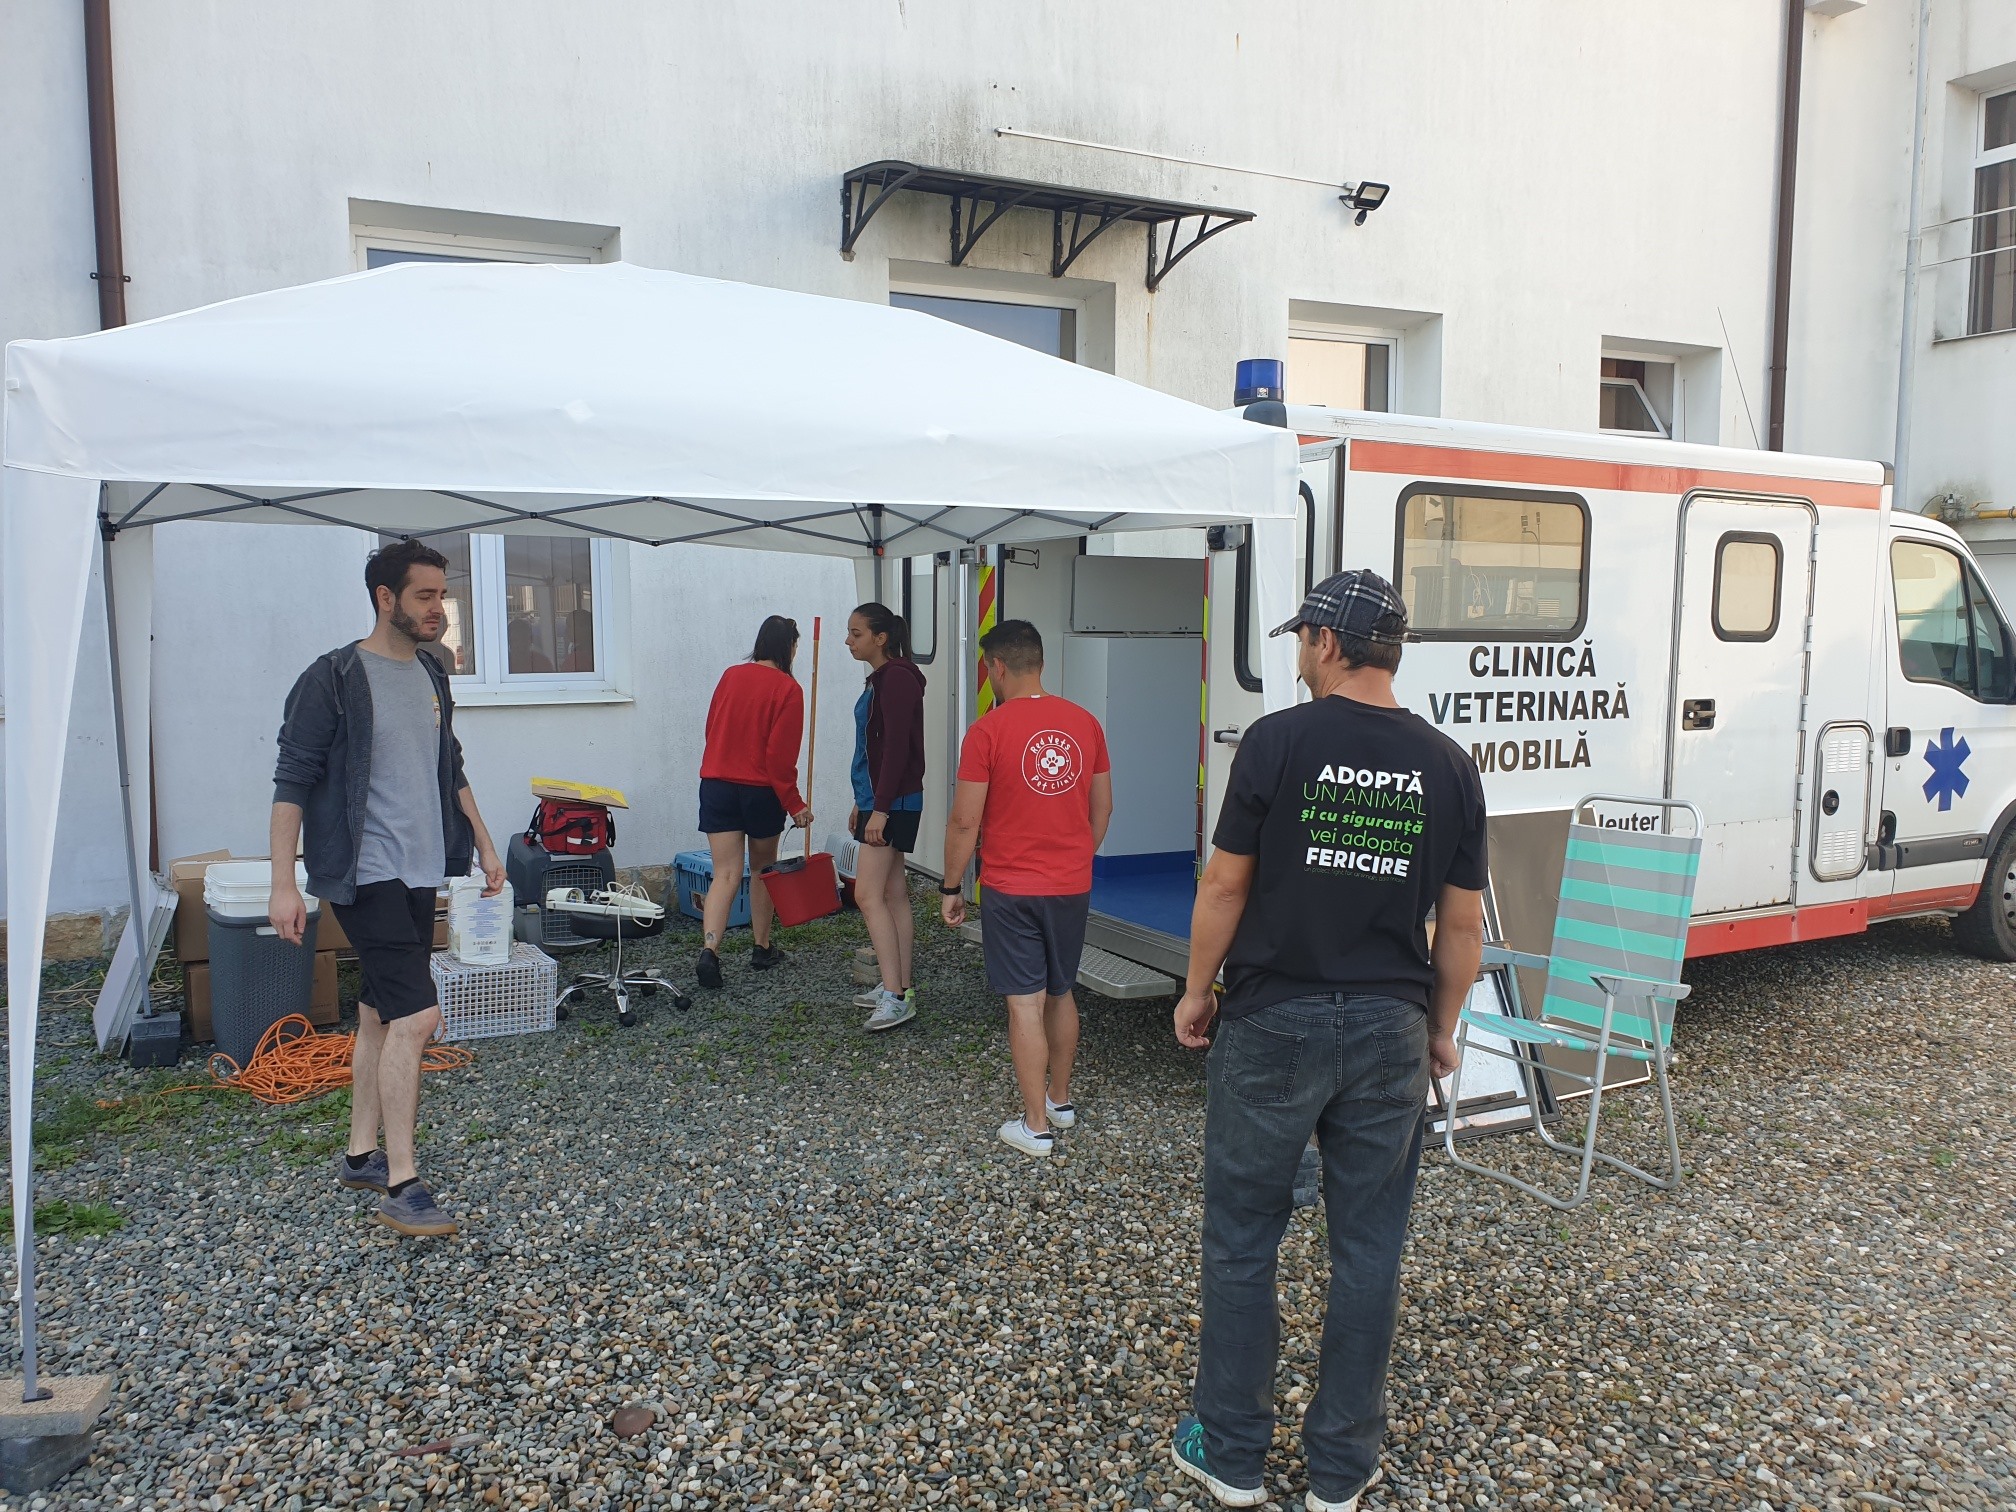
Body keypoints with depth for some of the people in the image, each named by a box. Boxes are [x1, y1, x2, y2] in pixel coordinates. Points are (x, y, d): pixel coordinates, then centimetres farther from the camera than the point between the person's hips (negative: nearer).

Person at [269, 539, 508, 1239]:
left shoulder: (430, 674, 11)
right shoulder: (333, 678, -11)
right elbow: (292, 783, -11)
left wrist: (483, 843, 20)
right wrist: (283, 885, -14)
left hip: (420, 872, 7)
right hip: (365, 874, -7)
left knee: (380, 1016, 14)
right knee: (417, 1015, -13)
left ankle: (361, 1156, 26)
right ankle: (400, 1187, -6)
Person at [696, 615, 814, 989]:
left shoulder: (730, 676, 5)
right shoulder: (787, 689, -10)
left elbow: (712, 730, 14)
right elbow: (781, 754, -13)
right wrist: (795, 803, -7)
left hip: (716, 785, 3)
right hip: (760, 790, -3)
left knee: (726, 874, 1)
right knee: (763, 870, 16)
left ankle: (709, 951, -16)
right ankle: (761, 949, 26)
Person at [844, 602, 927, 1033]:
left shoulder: (897, 677, -15)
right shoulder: (881, 678, 15)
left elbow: (896, 749, -21)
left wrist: (879, 808, -23)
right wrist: (862, 803, 23)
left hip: (892, 803, -10)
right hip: (878, 800, 10)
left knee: (868, 894, -12)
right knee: (893, 893, 12)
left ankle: (895, 997, -10)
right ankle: (900, 988, 18)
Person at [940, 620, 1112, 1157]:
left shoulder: (988, 730, -13)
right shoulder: (1085, 723, 3)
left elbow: (964, 822, -12)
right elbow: (1102, 809, 11)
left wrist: (951, 887, -1)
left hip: (1011, 889, -5)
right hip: (1072, 887, 5)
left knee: (1025, 1003, 1)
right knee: (1061, 993, 19)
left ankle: (1034, 1125, 7)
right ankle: (1060, 1099, 33)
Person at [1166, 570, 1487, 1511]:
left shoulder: (1279, 740, -9)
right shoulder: (1446, 764, 1)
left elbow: (1226, 885, -7)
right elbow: (1462, 922, 4)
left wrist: (1196, 992, 6)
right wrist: (1442, 1028, 17)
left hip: (1274, 1020, -3)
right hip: (1390, 1029, 3)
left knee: (1242, 1239, 11)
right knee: (1367, 1250, 13)